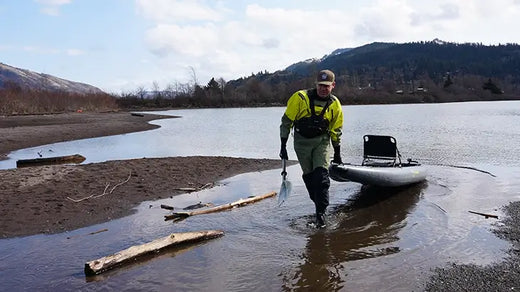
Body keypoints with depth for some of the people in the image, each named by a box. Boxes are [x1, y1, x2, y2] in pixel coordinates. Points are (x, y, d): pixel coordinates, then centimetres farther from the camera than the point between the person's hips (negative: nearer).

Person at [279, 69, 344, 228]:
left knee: (321, 175, -14)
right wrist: (283, 146, -8)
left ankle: (320, 212, -6)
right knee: (309, 177, 6)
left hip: (322, 141, 1)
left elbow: (336, 130, 9)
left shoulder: (335, 104, -5)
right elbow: (286, 121, -8)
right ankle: (320, 204, 27)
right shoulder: (300, 97, -15)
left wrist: (337, 153, 13)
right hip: (302, 141, 0)